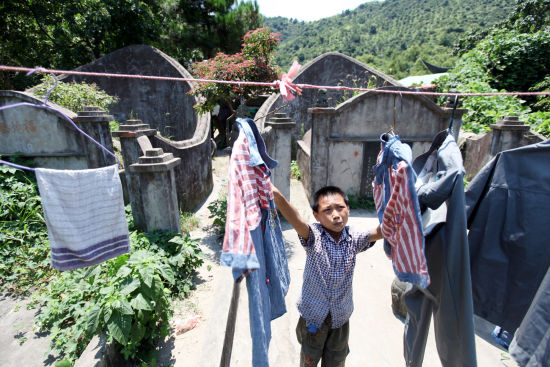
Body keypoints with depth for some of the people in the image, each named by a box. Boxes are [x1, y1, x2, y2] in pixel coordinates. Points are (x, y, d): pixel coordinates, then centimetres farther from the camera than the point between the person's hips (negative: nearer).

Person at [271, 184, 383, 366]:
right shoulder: (313, 236, -21)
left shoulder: (353, 239, -11)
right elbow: (295, 219, -39)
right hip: (313, 314, -2)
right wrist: (275, 194, -57)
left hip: (340, 317, 2)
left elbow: (380, 231, -24)